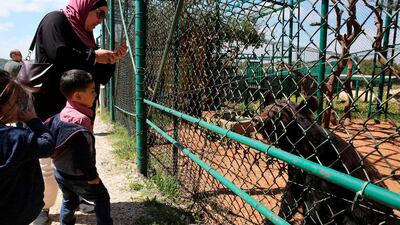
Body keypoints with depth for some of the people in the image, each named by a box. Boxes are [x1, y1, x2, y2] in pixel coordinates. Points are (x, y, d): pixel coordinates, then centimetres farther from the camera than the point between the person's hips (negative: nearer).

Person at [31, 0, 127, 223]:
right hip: (51, 111, -7)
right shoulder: (55, 20, -6)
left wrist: (111, 60, 0)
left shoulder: (85, 34, 15)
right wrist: (93, 56, -14)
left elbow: (100, 77, 15)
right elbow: (60, 56, -25)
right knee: (48, 165, 2)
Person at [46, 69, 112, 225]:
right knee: (102, 198, 13)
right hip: (79, 177, -8)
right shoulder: (81, 121, -29)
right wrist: (92, 176, -15)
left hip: (60, 173, 8)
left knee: (69, 201, 26)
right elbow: (84, 156, -28)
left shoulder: (60, 115, -4)